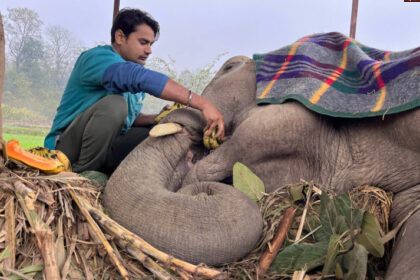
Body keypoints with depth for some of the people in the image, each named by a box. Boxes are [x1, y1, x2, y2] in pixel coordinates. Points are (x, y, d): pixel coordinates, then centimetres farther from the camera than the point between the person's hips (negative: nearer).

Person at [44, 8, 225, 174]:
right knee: (114, 103, -30)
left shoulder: (135, 69, 10)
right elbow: (143, 78, -36)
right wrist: (202, 103, -42)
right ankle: (82, 173, -18)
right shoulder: (96, 58, -17)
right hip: (65, 147, -8)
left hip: (104, 150, 8)